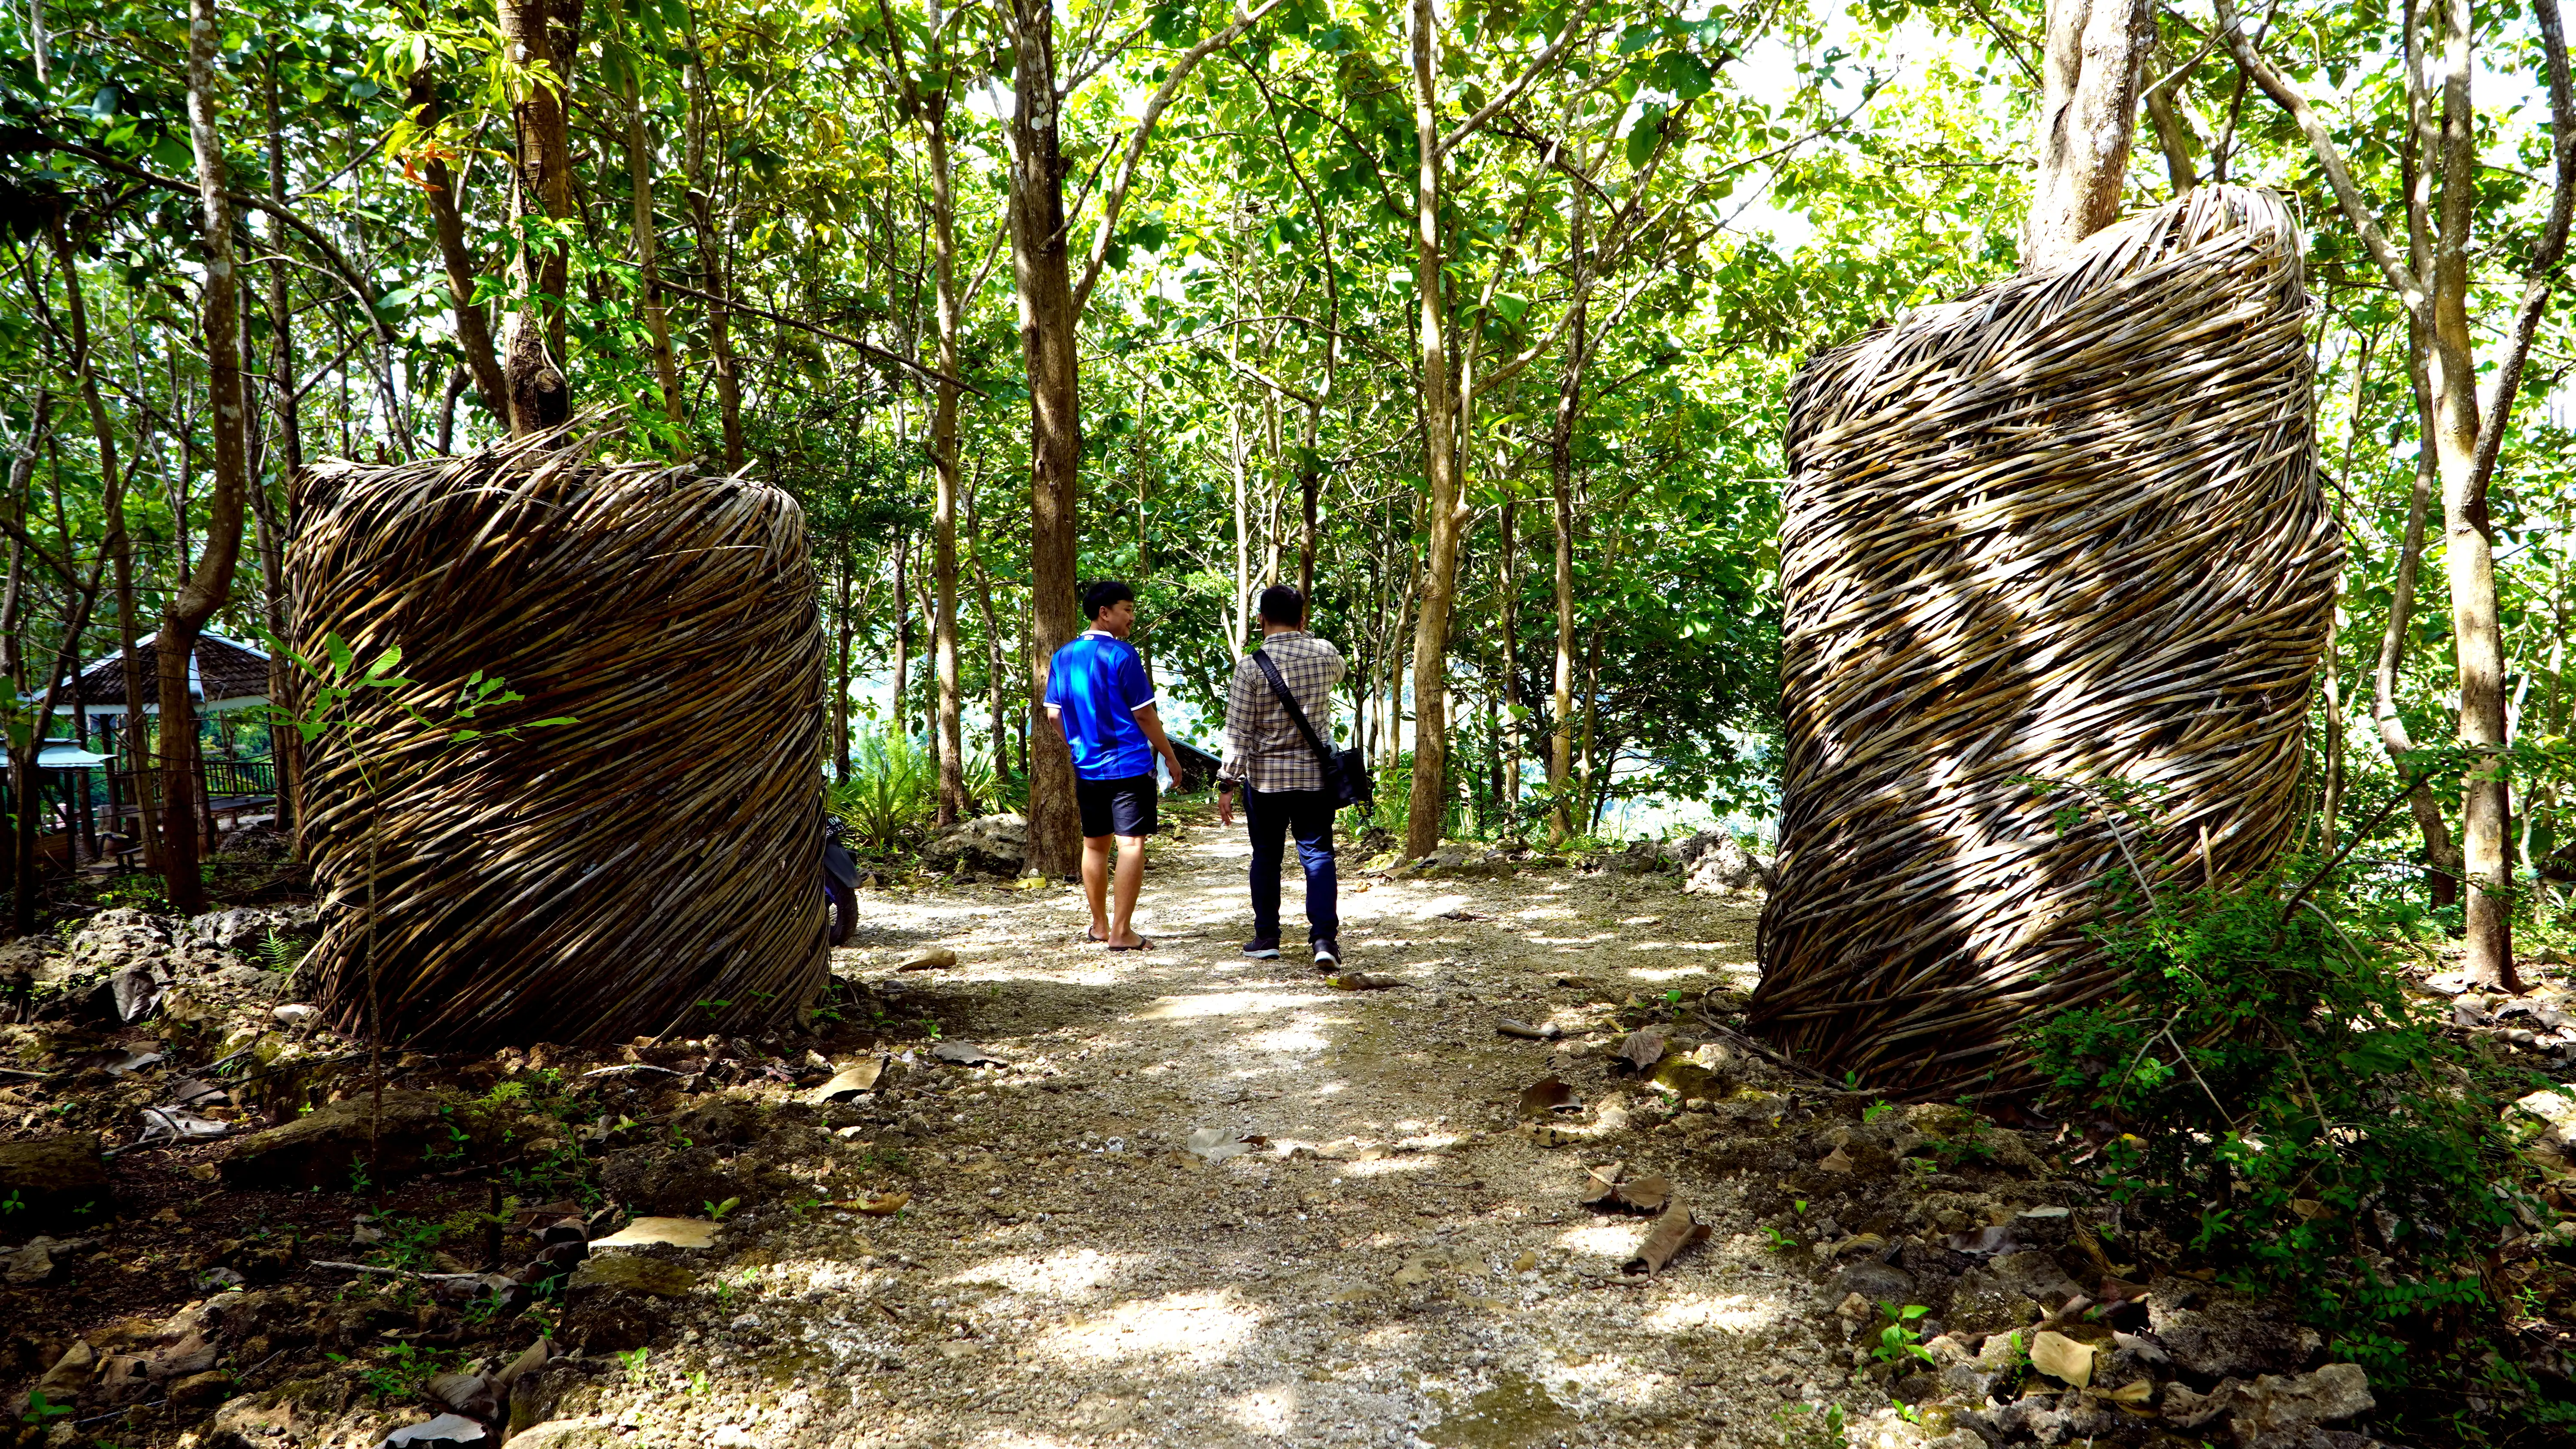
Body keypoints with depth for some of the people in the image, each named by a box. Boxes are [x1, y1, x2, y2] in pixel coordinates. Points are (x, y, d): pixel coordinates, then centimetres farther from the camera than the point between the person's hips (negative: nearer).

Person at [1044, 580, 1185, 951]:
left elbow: (1053, 713, 11)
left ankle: (1100, 924, 28)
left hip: (1087, 767, 7)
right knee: (1131, 843, -4)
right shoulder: (1122, 655, -12)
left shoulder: (1063, 656, 7)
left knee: (1095, 844, 17)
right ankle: (1121, 932, -6)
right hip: (1129, 765, -7)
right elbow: (1144, 713, -11)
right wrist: (1170, 755, -1)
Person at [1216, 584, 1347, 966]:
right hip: (1315, 775, 2)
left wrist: (1226, 783, -5)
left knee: (1266, 856, 12)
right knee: (1317, 854, 3)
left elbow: (1237, 732, -11)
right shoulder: (1325, 654, -1)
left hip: (1265, 777, -2)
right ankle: (1325, 938, -8)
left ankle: (1266, 937, 21)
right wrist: (1305, 635, 36)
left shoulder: (1251, 666, -11)